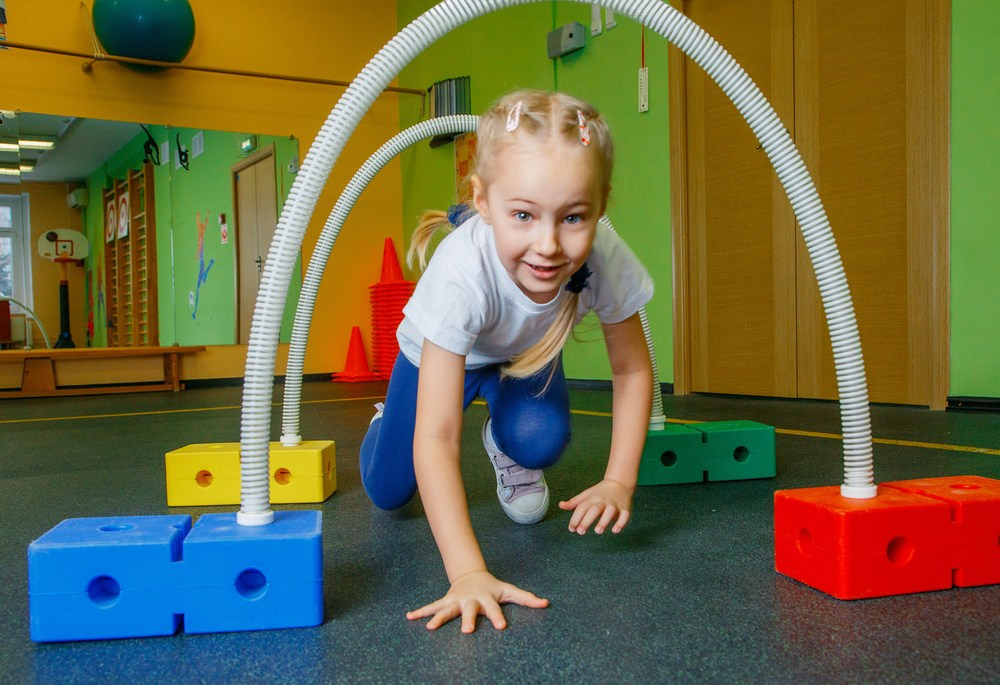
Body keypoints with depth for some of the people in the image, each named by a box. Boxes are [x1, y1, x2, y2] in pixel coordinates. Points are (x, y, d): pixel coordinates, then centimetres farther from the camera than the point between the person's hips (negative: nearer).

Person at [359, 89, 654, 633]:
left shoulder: (606, 258, -36)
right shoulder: (461, 272, -46)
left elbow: (632, 370, -17)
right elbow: (436, 438, -46)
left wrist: (618, 481, -26)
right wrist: (468, 573, -53)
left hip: (523, 355, 2)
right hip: (439, 353, -1)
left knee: (539, 440, -27)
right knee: (387, 492, 3)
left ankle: (503, 446, 12)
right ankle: (389, 419, 39)